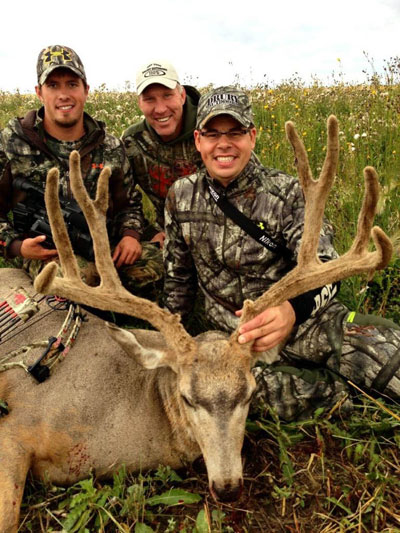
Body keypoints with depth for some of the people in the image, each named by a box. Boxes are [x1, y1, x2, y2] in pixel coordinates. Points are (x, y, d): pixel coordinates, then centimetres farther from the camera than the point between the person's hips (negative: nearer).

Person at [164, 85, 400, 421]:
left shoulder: (287, 193, -7)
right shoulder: (181, 197, 4)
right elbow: (178, 275, 14)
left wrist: (292, 309, -40)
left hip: (306, 321, -3)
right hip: (236, 335, 4)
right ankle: (336, 388, -6)